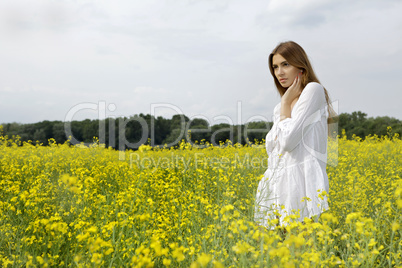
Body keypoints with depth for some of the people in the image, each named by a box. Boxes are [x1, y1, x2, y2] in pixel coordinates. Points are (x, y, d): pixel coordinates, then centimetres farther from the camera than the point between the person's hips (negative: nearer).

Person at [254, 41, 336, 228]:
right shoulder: (279, 108, 21)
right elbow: (271, 149, 9)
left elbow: (289, 141, -13)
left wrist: (285, 103, -1)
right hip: (280, 182, 7)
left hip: (303, 181, -7)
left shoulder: (313, 89, -3)